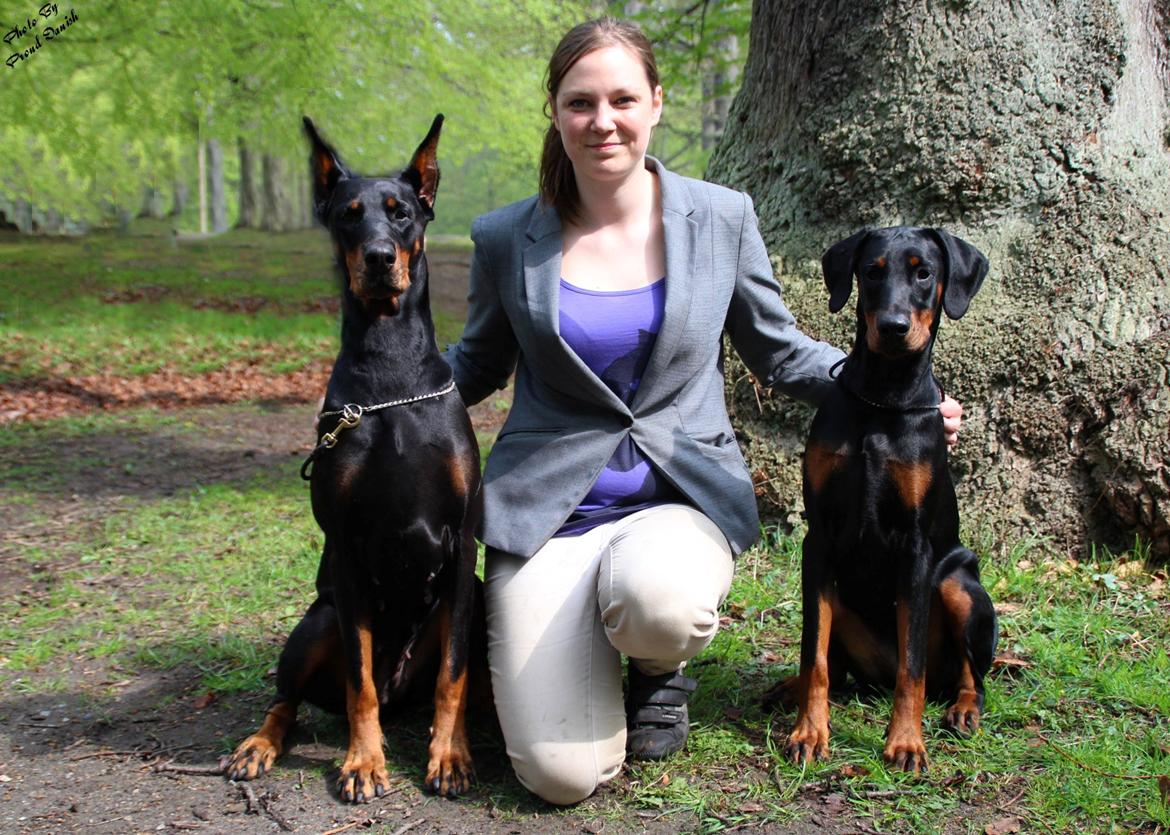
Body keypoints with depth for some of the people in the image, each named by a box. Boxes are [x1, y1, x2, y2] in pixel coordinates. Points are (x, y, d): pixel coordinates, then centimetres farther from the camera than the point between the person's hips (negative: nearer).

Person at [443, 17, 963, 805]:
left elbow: (779, 349, 12)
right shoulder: (507, 239, 1)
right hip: (548, 510, 0)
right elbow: (477, 364, 15)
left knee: (656, 602, -39)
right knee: (564, 773, -16)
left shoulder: (722, 217, 1)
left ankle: (660, 665, 3)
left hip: (683, 497, 0)